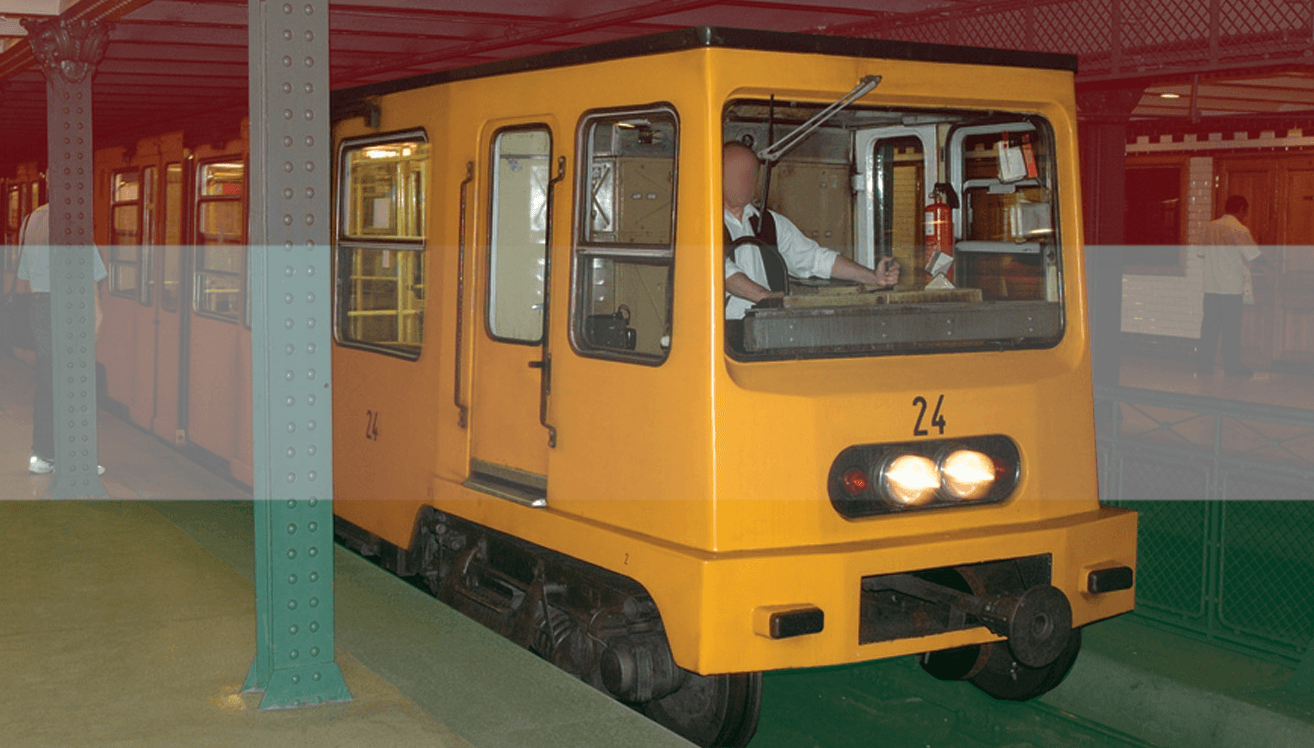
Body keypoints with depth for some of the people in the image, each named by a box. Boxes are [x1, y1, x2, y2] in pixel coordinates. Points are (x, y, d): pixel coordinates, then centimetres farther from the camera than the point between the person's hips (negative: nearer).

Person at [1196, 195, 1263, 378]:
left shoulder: (1209, 227, 6)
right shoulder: (1240, 230, -10)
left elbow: (1201, 253, 15)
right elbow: (1254, 257, -9)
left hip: (1210, 285, 5)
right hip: (1232, 286, -5)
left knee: (1210, 324, 8)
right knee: (1231, 327, 3)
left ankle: (1203, 365, 9)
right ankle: (1232, 366, 7)